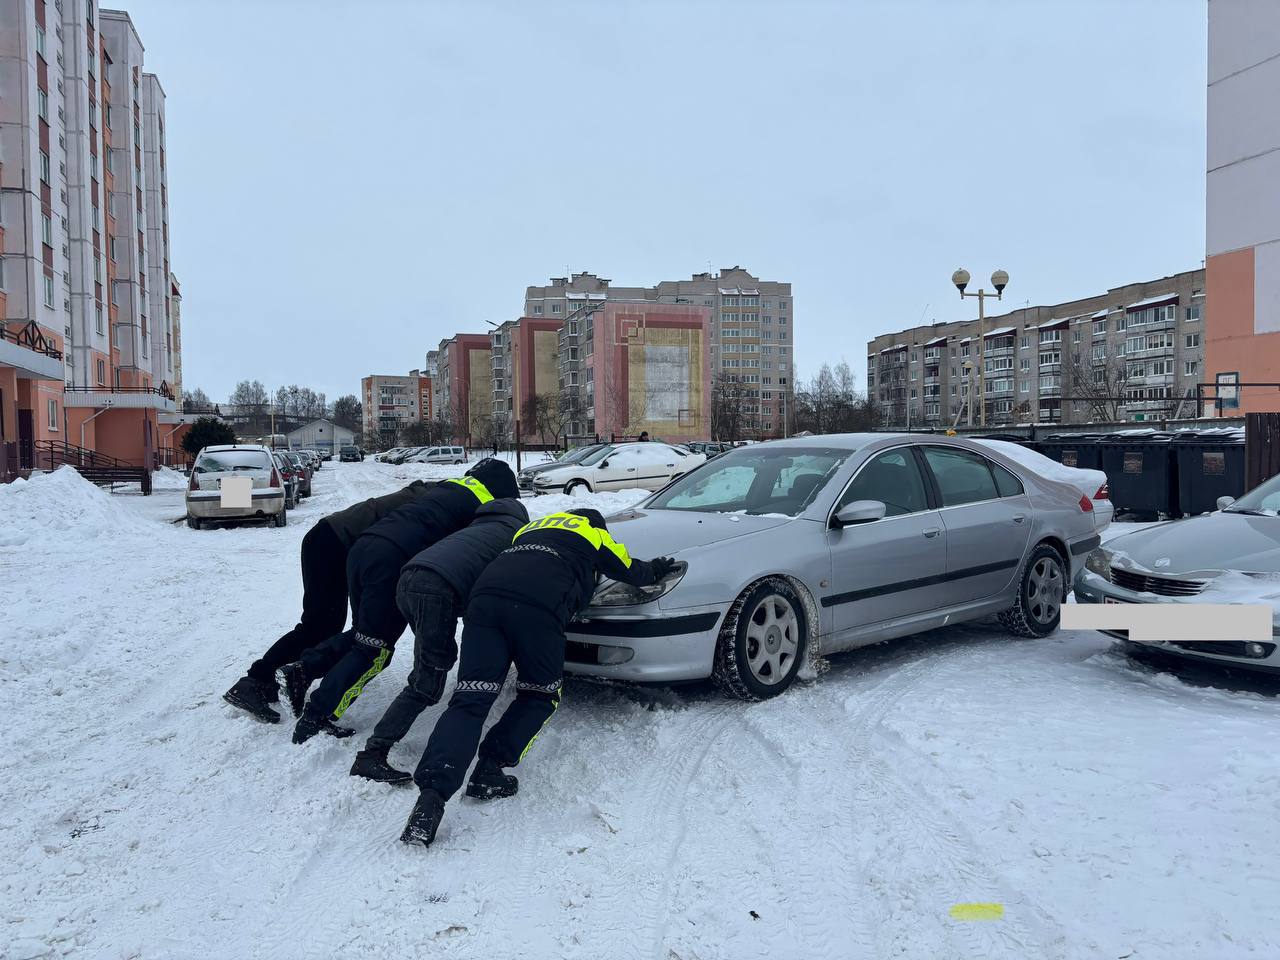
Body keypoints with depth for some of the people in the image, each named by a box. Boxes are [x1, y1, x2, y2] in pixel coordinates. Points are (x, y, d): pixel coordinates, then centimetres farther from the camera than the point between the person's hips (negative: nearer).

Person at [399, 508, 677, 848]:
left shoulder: (533, 526, 43)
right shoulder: (595, 533, 30)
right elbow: (631, 571, 40)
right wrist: (656, 569, 62)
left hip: (486, 594, 4)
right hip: (539, 606, -4)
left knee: (470, 699, -3)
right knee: (540, 696, 19)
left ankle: (431, 796, -20)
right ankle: (489, 772, 5)